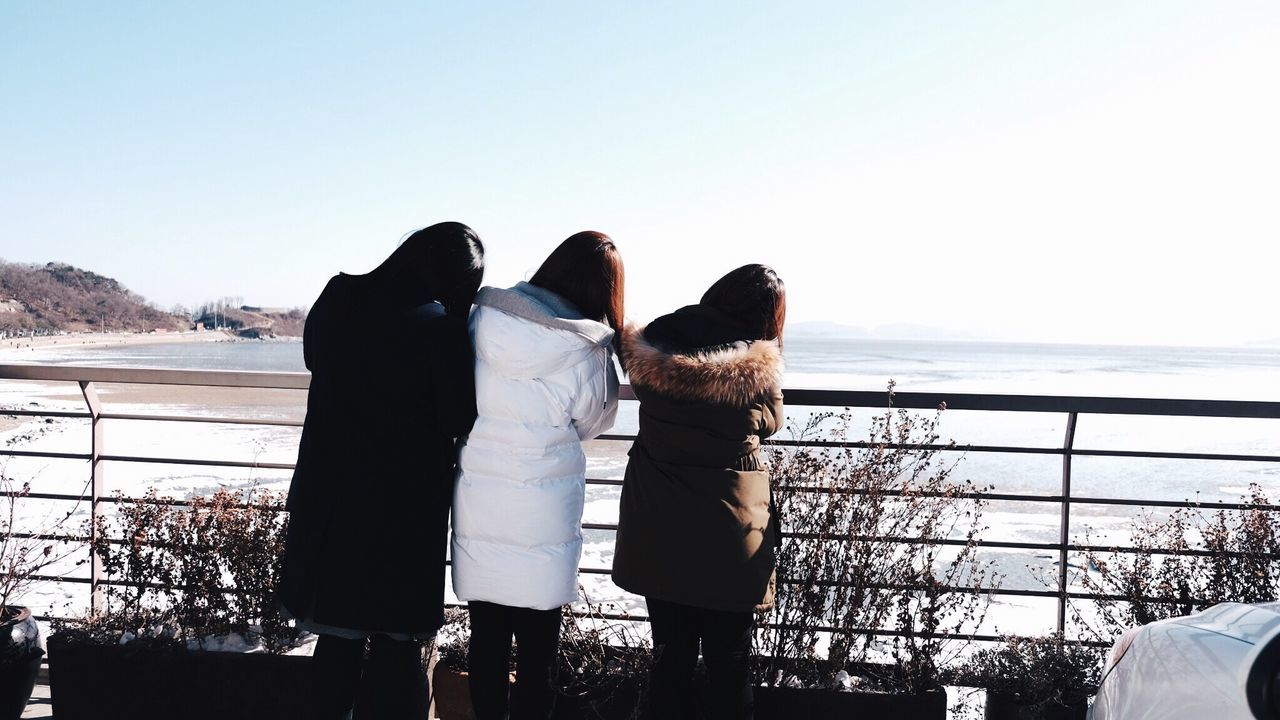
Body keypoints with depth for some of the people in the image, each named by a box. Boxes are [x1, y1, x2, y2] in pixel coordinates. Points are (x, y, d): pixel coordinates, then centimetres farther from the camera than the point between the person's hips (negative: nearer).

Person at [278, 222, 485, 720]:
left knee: (338, 635, 18)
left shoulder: (337, 299, 0)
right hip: (403, 505, -5)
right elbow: (459, 420, -11)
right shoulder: (439, 324, -17)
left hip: (329, 498, 5)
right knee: (396, 644, 8)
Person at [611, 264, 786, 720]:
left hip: (657, 537, 3)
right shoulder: (759, 368, -15)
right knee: (729, 665, 12)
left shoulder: (651, 351, -6)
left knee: (671, 655, 16)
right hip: (727, 542, -3)